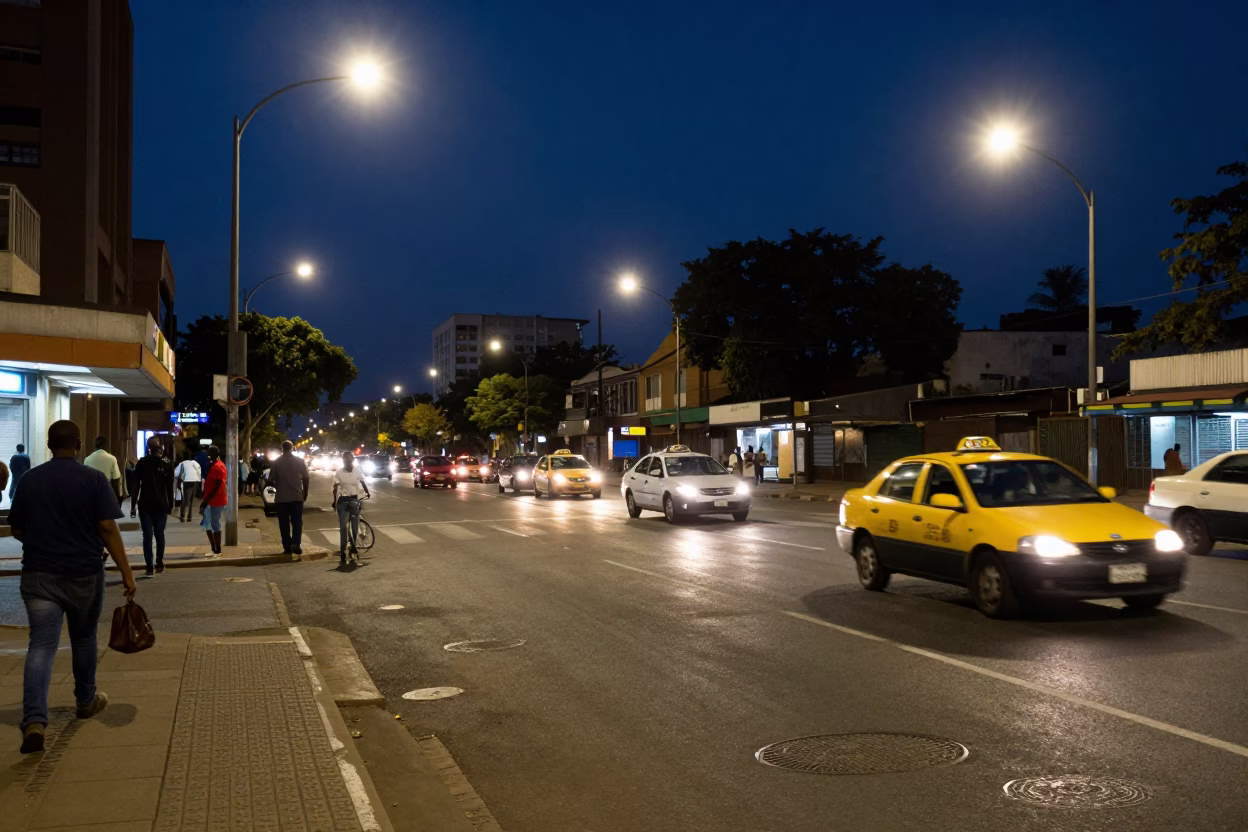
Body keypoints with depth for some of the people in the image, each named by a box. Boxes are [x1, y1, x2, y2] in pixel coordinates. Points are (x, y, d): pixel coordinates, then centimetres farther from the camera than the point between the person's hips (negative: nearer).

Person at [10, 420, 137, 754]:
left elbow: (17, 530, 10)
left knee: (41, 644, -5)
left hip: (39, 573, 1)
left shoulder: (29, 479, 2)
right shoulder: (95, 479, -7)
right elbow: (107, 529, -12)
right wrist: (126, 573, -10)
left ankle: (34, 720, -20)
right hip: (84, 573, -1)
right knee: (83, 639, 18)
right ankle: (86, 701, 36)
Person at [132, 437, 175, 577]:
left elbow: (136, 485, -1)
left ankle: (150, 567, -9)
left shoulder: (141, 463, -2)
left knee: (147, 535, -3)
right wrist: (170, 505, 7)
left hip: (145, 504, -1)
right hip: (161, 505, 1)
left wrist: (133, 502, 3)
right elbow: (170, 487, 1)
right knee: (159, 534, 14)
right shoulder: (167, 464, -1)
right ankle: (159, 563, 19)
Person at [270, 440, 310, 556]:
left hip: (281, 497, -1)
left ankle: (287, 547, 6)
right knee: (297, 522, 7)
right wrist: (305, 493, 12)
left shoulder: (276, 462, -3)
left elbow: (272, 479, -1)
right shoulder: (300, 461, -1)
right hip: (297, 496, 1)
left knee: (284, 524, 6)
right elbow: (306, 479, 0)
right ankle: (296, 544, -9)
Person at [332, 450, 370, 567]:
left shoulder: (357, 471, -6)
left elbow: (363, 483, 8)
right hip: (342, 501, -1)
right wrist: (335, 501, -8)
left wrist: (367, 492, -1)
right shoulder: (338, 472, -8)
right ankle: (342, 554, -3)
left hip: (354, 500, 1)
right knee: (343, 528, -5)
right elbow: (335, 488, -3)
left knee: (355, 526, 5)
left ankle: (352, 545, 32)